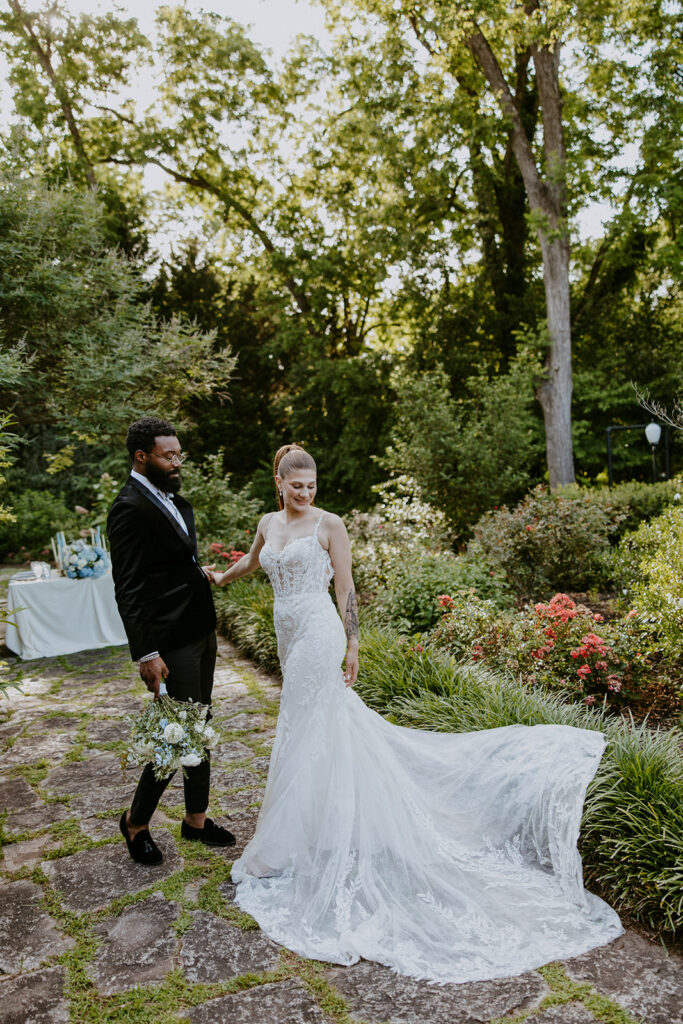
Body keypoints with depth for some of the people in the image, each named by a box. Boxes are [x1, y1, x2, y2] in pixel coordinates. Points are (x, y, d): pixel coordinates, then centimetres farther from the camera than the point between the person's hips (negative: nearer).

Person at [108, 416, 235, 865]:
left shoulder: (175, 499, 11)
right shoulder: (130, 507, -17)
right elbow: (128, 589, -21)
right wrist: (146, 654, -23)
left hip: (200, 633, 9)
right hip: (172, 642, -9)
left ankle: (197, 819, 32)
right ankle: (136, 822, 23)